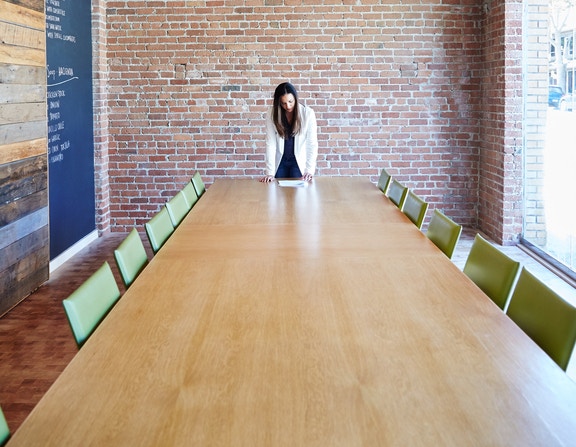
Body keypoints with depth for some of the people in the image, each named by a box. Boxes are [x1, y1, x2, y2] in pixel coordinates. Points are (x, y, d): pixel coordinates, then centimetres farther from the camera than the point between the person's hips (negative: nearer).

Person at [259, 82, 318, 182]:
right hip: (280, 162, 1)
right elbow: (270, 144, -12)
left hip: (299, 162, -1)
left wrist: (309, 170, -23)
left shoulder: (308, 113, -13)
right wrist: (270, 173, -18)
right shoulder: (272, 115, -10)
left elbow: (312, 144, -14)